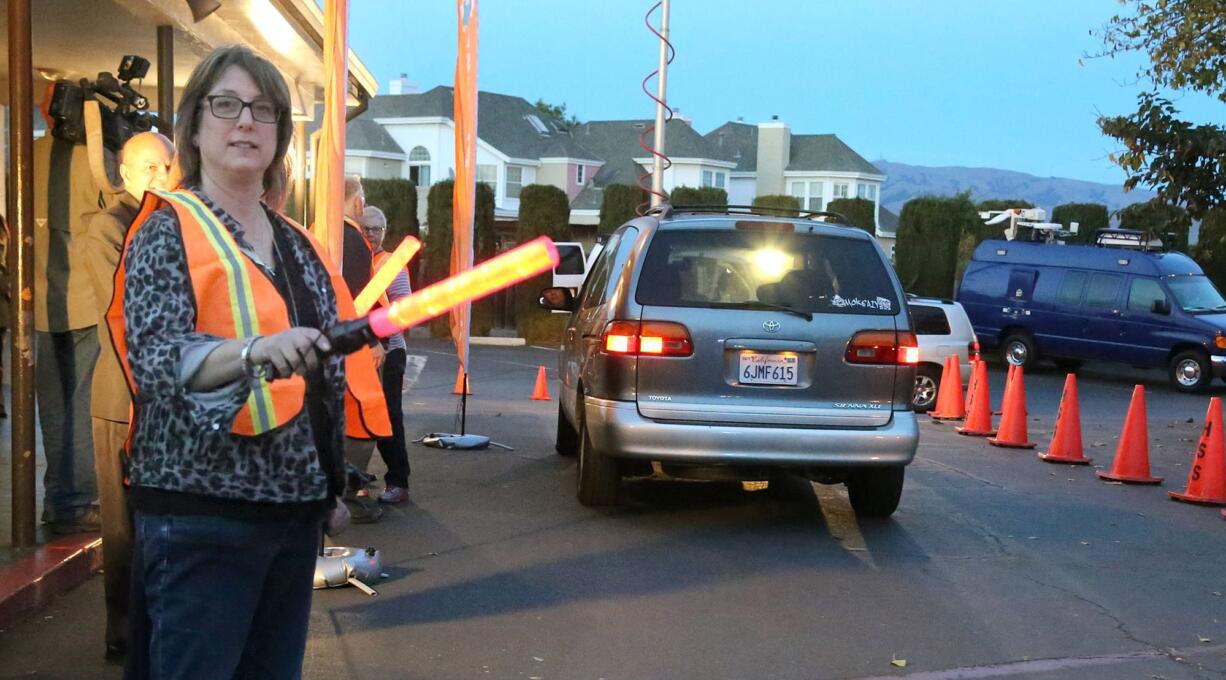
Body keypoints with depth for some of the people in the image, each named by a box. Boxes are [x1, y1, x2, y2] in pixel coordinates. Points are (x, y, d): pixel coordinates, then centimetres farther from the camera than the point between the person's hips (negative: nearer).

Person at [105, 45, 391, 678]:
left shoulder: (297, 246, 13)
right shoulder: (168, 233, -6)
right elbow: (153, 363, -21)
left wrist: (333, 488, 18)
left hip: (294, 509, 6)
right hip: (201, 512, -6)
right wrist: (252, 352, -40)